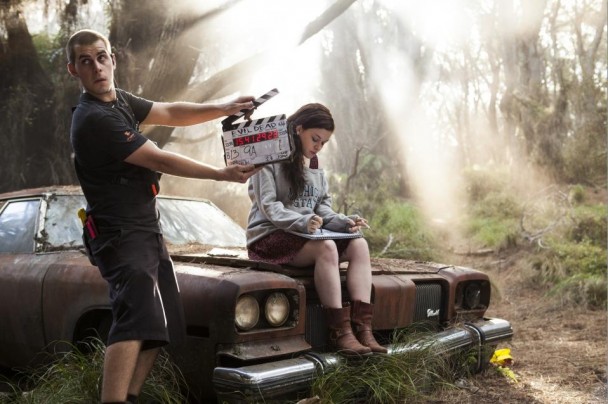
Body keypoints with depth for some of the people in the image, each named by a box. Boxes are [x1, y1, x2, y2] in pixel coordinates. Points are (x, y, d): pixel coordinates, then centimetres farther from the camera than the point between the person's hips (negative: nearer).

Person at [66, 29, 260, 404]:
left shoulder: (119, 100, 9)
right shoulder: (95, 119, -19)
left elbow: (171, 113, 17)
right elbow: (161, 161, -17)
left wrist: (224, 108, 5)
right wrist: (223, 174, -9)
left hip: (147, 232, 10)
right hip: (122, 235, -10)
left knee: (163, 324, 11)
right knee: (138, 317, -25)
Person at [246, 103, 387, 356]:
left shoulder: (314, 165, 18)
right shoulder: (270, 159, -5)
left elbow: (323, 208, 13)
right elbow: (268, 207, -14)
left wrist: (343, 222, -9)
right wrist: (302, 222, -31)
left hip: (306, 237, 7)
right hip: (269, 239, -7)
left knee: (359, 245, -16)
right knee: (326, 248, -34)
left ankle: (363, 328, -26)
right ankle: (339, 333, -32)